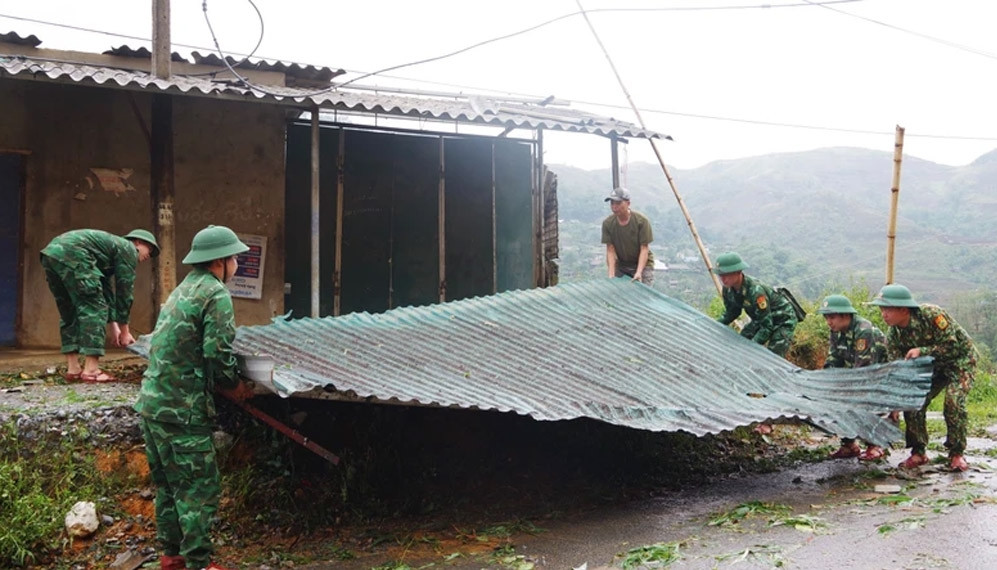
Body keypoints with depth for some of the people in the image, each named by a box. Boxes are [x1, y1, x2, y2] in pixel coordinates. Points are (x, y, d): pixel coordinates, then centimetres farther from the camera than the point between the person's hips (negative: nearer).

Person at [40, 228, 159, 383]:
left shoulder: (112, 246, 35)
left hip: (51, 250, 10)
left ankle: (73, 369, 15)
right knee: (94, 308, -5)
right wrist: (124, 331, 14)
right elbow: (124, 291, 8)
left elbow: (106, 290, 35)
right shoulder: (128, 249, 10)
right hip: (72, 254, -10)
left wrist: (114, 327, 31)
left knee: (69, 313, 17)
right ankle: (91, 371, -9)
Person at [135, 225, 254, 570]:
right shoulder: (217, 295, -11)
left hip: (151, 402, 9)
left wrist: (221, 383, 15)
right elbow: (218, 354, -18)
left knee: (168, 484, 17)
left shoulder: (182, 290, 17)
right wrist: (234, 386, -1)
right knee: (199, 488, -2)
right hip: (182, 410, -9)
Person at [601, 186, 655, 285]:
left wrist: (639, 272, -28)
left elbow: (644, 249, -17)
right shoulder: (607, 223, -11)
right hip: (620, 265, 3)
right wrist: (611, 274, -20)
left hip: (642, 263, -3)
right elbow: (610, 250, -10)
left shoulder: (642, 221, -18)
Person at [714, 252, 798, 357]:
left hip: (783, 320, -8)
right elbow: (731, 312, 6)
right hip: (760, 319, 8)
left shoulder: (756, 291, -39)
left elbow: (767, 326, -33)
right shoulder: (728, 289, -14)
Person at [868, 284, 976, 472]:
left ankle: (957, 454, -7)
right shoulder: (893, 335, -16)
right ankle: (918, 453, 6)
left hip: (959, 359, -5)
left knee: (953, 400, -23)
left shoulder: (932, 314, -32)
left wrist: (921, 351, -37)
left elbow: (953, 347, -28)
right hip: (932, 365, 5)